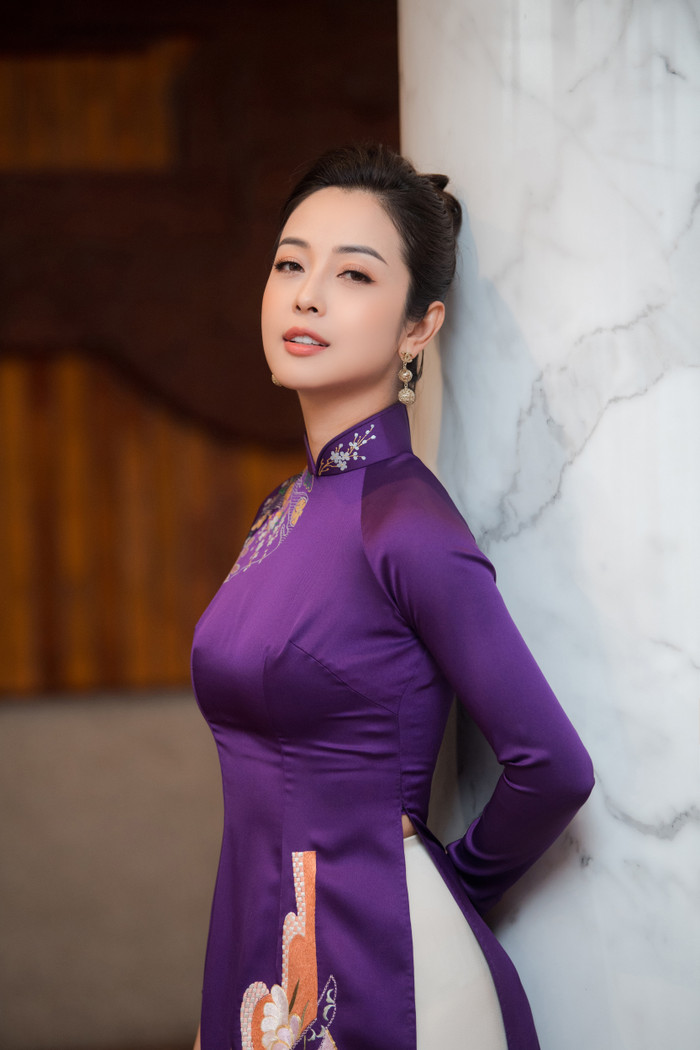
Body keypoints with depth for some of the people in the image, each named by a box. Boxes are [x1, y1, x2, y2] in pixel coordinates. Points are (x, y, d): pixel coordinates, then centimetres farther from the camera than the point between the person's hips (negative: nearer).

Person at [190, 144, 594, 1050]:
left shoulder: (407, 526, -18)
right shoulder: (288, 508, 6)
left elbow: (552, 768, -14)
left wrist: (460, 882, 2)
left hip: (375, 963, -7)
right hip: (258, 946, 7)